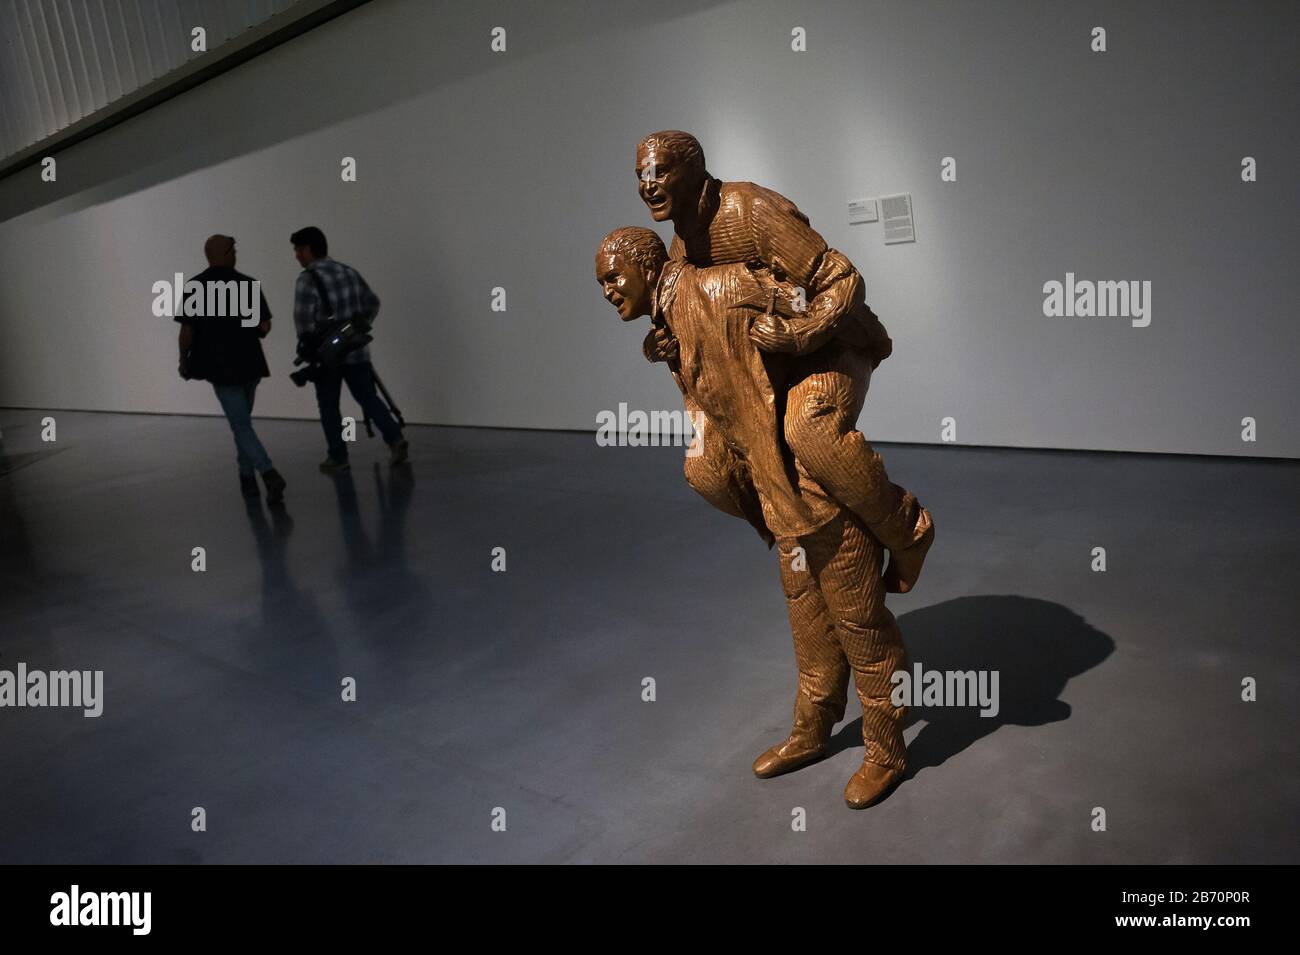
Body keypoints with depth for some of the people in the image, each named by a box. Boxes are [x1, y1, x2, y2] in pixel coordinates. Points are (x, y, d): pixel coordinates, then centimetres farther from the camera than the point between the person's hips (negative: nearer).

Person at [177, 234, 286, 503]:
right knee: (241, 420, 20)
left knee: (241, 425, -2)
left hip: (219, 366, -2)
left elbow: (187, 331, -7)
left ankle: (269, 474, -21)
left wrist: (183, 359, 8)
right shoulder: (248, 284, -2)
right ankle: (247, 476, 24)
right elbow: (264, 327, -4)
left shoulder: (194, 287, -5)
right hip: (248, 363, 3)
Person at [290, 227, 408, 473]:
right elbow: (372, 302, 15)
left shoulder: (308, 279, -11)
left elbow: (303, 319, -19)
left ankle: (338, 457, 12)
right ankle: (395, 439, -7)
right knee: (369, 398, 10)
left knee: (329, 407, 8)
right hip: (356, 350, 5)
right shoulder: (349, 272, 8)